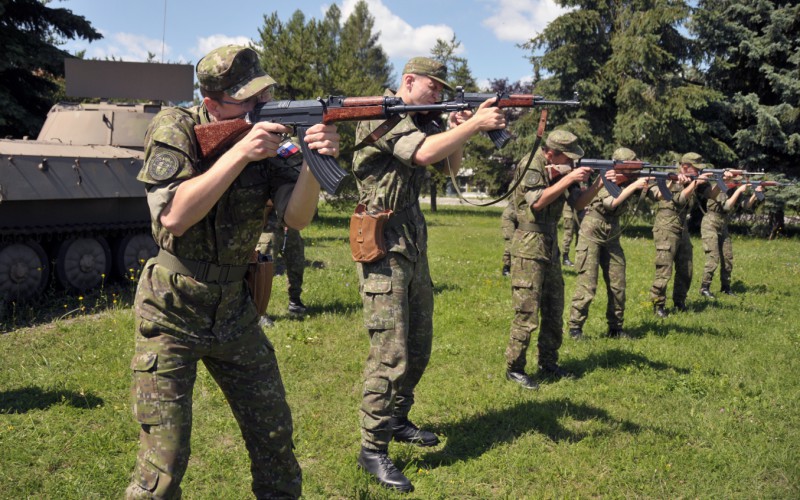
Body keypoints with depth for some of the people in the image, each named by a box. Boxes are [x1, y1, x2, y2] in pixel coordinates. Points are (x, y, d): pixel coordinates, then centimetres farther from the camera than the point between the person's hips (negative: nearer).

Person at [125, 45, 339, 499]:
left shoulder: (270, 135, -1)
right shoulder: (175, 130, -12)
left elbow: (296, 217, -11)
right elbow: (174, 217, -26)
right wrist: (239, 152, -29)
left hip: (235, 313, 4)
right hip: (172, 315, -4)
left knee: (275, 434, 11)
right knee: (164, 460, -3)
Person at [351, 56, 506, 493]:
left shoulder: (423, 121, 16)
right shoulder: (382, 114, -11)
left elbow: (452, 165, 17)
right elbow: (424, 153, -25)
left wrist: (459, 129, -1)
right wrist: (476, 123, -22)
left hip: (414, 247, 9)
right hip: (383, 248, -9)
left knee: (418, 347, 16)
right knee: (391, 353, -10)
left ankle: (397, 421, 32)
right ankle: (373, 449, 0)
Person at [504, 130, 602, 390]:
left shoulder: (561, 169, 10)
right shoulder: (530, 165, -12)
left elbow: (578, 203, 8)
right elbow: (537, 201, -22)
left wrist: (598, 184, -7)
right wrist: (568, 179, -22)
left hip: (551, 248, 8)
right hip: (528, 248, -8)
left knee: (554, 311, 13)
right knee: (527, 313, -7)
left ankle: (549, 364, 24)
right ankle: (514, 368, 3)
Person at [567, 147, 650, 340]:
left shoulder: (631, 179, 2)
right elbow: (610, 203, -28)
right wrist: (634, 186, -28)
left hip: (611, 236, 6)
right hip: (591, 234, -6)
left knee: (618, 284, 6)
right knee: (587, 284, -9)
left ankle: (615, 327, 16)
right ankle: (575, 327, -1)